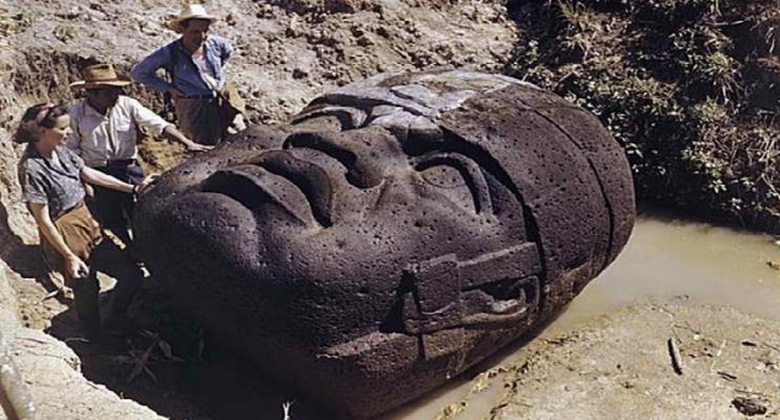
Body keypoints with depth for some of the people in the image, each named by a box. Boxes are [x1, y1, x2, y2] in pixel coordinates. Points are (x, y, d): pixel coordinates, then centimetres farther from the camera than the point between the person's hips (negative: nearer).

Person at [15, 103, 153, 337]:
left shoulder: (60, 150, 0)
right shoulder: (32, 168, -22)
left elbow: (89, 174, 13)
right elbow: (43, 221, -19)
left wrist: (132, 189, 12)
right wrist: (70, 257, -17)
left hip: (88, 227, 8)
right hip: (65, 238, -8)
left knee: (132, 275, 10)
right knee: (87, 294, 8)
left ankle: (114, 325, 32)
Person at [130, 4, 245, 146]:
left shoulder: (214, 43, -3)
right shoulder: (170, 53, -13)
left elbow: (228, 50, 25)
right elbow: (138, 72, -6)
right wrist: (167, 88, -8)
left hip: (222, 101, 4)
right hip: (193, 107, -4)